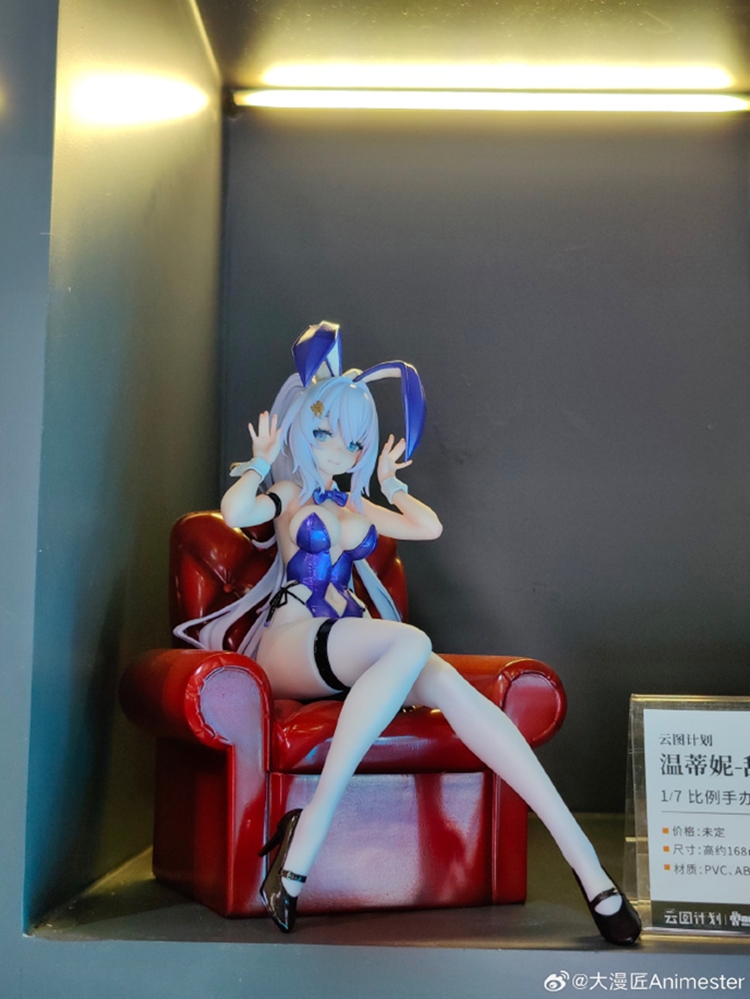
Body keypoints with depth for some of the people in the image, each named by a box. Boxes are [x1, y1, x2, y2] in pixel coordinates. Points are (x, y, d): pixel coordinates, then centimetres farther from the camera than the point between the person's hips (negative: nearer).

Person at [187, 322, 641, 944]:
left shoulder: (356, 507, 27)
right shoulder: (289, 494, 9)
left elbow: (430, 526, 30)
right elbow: (234, 513, -13)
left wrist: (389, 482, 33)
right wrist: (261, 462, 2)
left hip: (350, 654, 5)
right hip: (291, 645, -5)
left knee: (448, 683, -29)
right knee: (412, 642, -36)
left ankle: (580, 853, -39)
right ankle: (314, 821, -38)